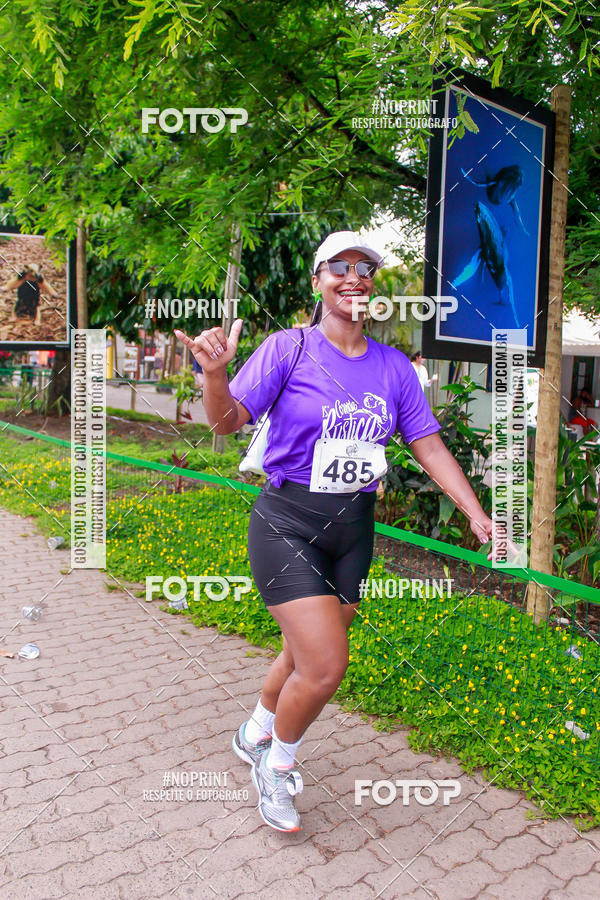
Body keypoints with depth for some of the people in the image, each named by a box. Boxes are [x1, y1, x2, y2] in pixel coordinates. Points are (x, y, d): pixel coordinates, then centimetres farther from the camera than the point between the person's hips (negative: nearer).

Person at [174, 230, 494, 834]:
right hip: (286, 526, -5)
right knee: (326, 668, -11)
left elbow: (429, 447, 6)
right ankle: (276, 765, 21)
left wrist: (476, 515, -2)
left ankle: (254, 736, 49)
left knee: (307, 655, 17)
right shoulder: (289, 348, -9)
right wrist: (215, 373, -37)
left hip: (354, 529, 5)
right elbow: (227, 422, -16)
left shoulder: (393, 367, 4)